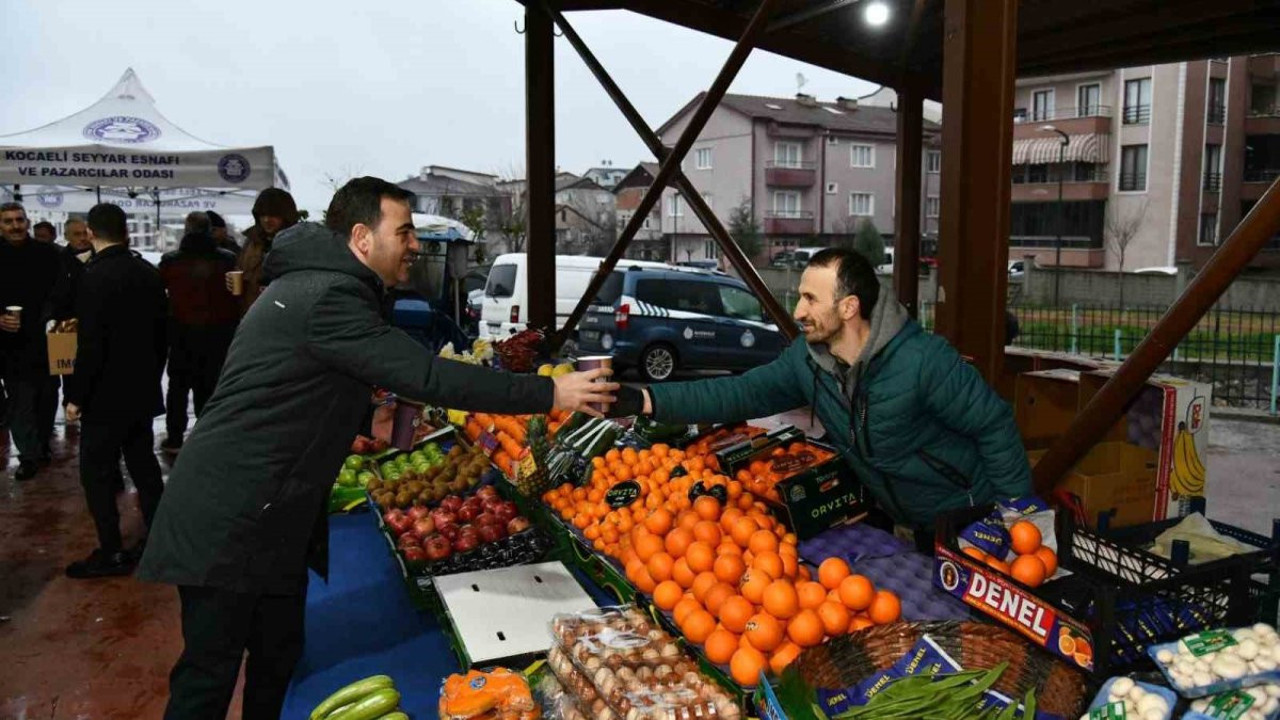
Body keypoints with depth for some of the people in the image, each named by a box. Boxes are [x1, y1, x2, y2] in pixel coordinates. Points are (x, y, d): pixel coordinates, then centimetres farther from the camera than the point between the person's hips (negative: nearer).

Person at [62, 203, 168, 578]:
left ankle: (111, 553, 9)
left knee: (97, 473, 4)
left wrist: (76, 396, -11)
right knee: (144, 465, 15)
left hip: (106, 394, -7)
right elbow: (162, 334, 9)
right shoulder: (149, 273, 3)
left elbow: (91, 345, -21)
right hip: (142, 391, 7)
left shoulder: (96, 277, -18)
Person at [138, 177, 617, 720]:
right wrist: (549, 394, -25)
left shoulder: (320, 286, 12)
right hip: (229, 518, -10)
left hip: (269, 513, 10)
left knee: (278, 654, 17)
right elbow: (425, 376, -28)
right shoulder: (328, 299, -22)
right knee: (210, 674, 2)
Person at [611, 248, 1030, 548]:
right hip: (909, 526, 6)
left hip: (971, 522, -6)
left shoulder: (925, 360, -30)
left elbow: (995, 427, -21)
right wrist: (645, 400, -24)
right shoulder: (806, 359, -11)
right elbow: (740, 393, -13)